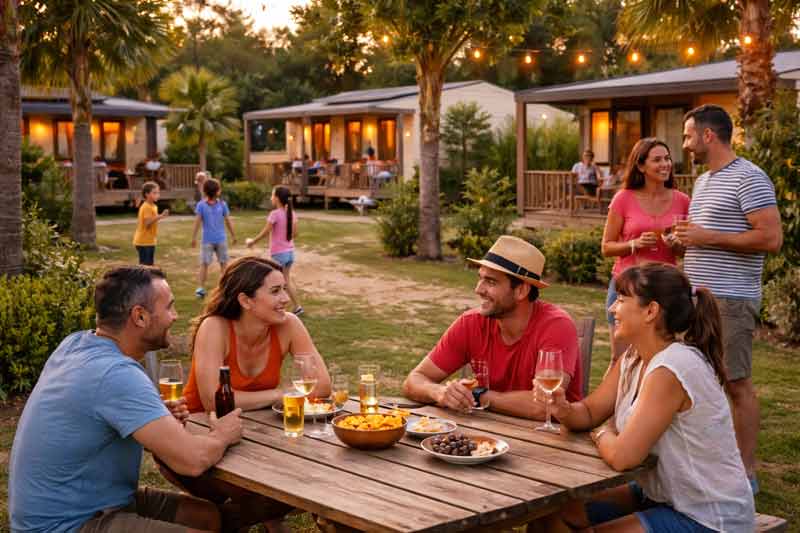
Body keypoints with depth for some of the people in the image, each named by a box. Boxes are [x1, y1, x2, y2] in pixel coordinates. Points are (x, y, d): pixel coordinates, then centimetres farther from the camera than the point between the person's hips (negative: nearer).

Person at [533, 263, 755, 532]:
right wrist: (563, 408, -13)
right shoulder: (632, 359, 1)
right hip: (661, 496, 8)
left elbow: (622, 456, -30)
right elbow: (590, 412, 9)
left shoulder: (672, 368, -27)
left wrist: (603, 435, -8)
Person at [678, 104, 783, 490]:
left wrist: (707, 237, -18)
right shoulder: (703, 181, 18)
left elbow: (771, 238, -20)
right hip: (697, 298, 9)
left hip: (730, 300, -9)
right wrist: (686, 238, 11)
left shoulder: (748, 178, -11)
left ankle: (746, 471, 6)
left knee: (737, 384, -3)